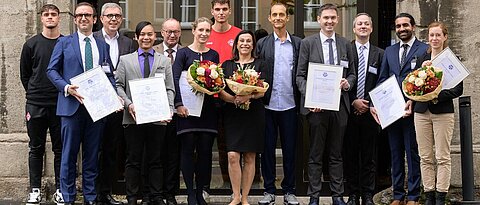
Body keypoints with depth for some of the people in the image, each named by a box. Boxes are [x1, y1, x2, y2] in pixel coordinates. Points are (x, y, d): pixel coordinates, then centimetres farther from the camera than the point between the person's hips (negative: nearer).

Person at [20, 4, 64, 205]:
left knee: (60, 148, 4)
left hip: (60, 105, 0)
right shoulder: (31, 44, 5)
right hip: (36, 105, 1)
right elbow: (24, 74, 11)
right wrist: (34, 94, 8)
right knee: (36, 149, 6)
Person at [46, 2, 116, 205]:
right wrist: (67, 88, -15)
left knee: (92, 155, 8)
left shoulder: (103, 45, 13)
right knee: (69, 154, 1)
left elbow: (110, 74, 12)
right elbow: (52, 70, 2)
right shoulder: (64, 42, 5)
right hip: (72, 105, -3)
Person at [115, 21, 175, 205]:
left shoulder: (164, 61, 12)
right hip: (133, 117, -1)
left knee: (155, 160, 6)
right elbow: (119, 86, 4)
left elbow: (170, 89, 6)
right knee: (133, 160, 4)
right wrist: (128, 104, -12)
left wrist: (168, 109, -9)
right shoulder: (125, 60, 10)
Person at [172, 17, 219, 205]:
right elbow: (175, 79, -7)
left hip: (207, 107, 3)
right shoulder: (183, 53, 1)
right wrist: (179, 104, -17)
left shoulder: (213, 55, 13)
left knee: (205, 150, 2)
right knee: (188, 149, -1)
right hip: (187, 107, -3)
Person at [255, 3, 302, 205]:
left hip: (289, 105, 0)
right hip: (268, 105, 0)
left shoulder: (298, 43, 6)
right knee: (268, 148, 6)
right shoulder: (262, 43, 6)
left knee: (289, 149, 6)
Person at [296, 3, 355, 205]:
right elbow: (300, 75, 0)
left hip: (340, 104, 3)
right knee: (316, 154, 3)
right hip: (317, 105, -2)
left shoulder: (345, 44, 10)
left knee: (336, 154, 9)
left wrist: (348, 82, -7)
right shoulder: (308, 43, 2)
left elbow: (352, 73, 15)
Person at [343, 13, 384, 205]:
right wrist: (353, 102, -8)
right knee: (350, 155, 4)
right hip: (349, 111, -1)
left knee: (368, 156, 4)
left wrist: (370, 104, -5)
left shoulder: (379, 54, 8)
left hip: (370, 110, 1)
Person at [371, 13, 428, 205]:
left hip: (412, 110, -5)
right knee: (395, 154, 10)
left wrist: (412, 101, -17)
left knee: (413, 154, 0)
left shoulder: (425, 50, -1)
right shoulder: (389, 51, 15)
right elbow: (382, 80, 12)